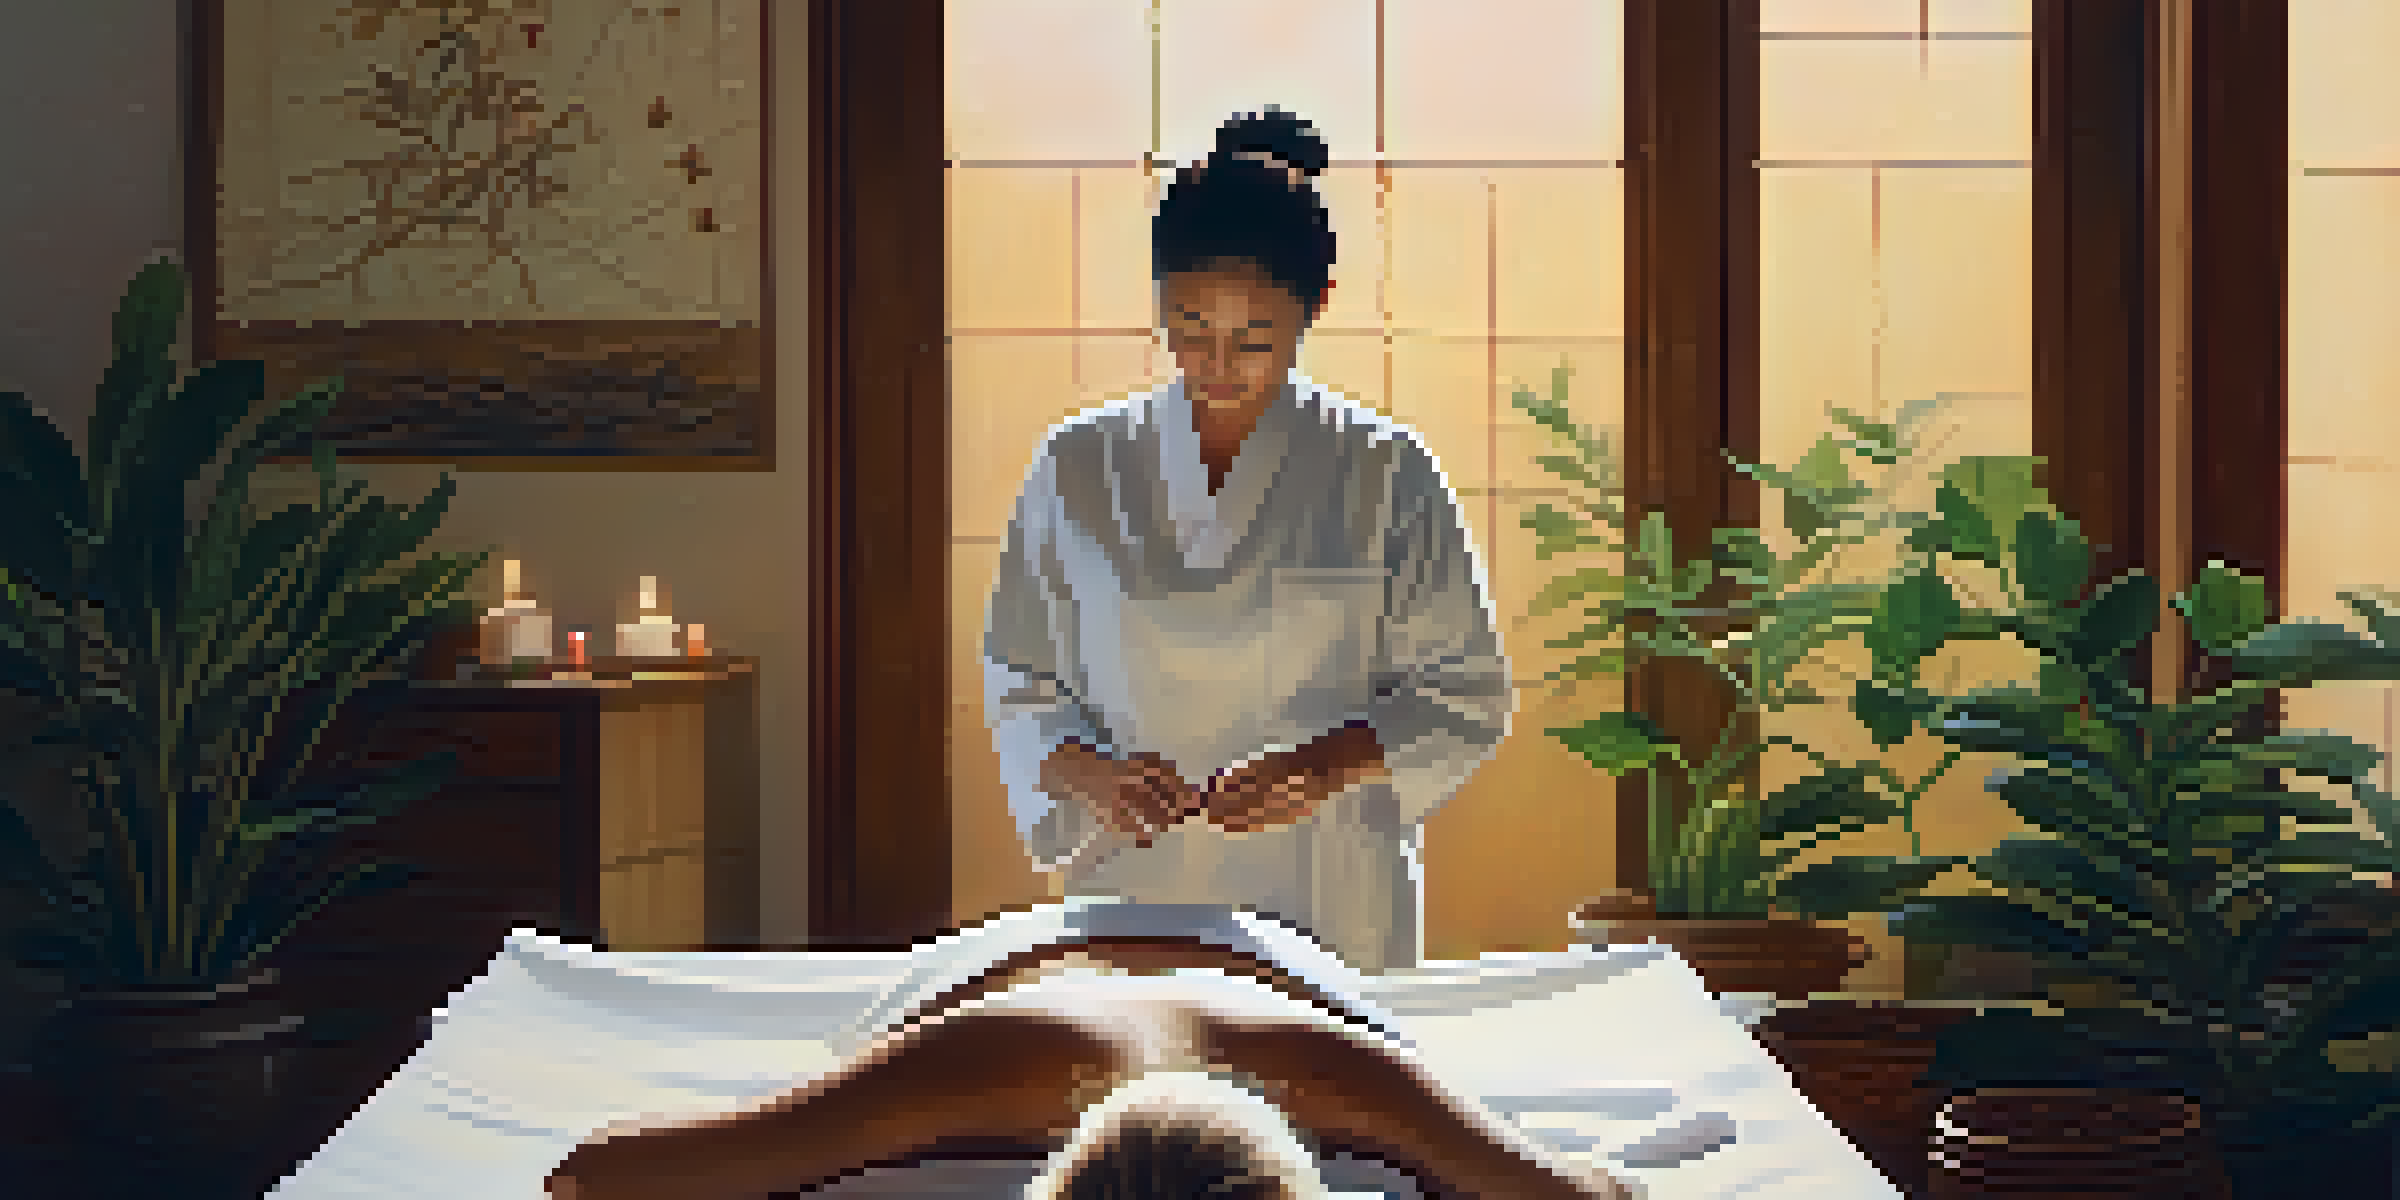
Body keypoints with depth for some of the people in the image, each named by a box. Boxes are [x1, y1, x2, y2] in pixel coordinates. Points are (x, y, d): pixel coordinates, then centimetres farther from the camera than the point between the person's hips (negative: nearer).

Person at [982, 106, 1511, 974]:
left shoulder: (1384, 475, 0)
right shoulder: (1080, 468, 4)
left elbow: (1468, 697, 1)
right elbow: (1017, 683, 9)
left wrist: (1327, 766, -16)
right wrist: (1090, 772, -12)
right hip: (1129, 903, 1)